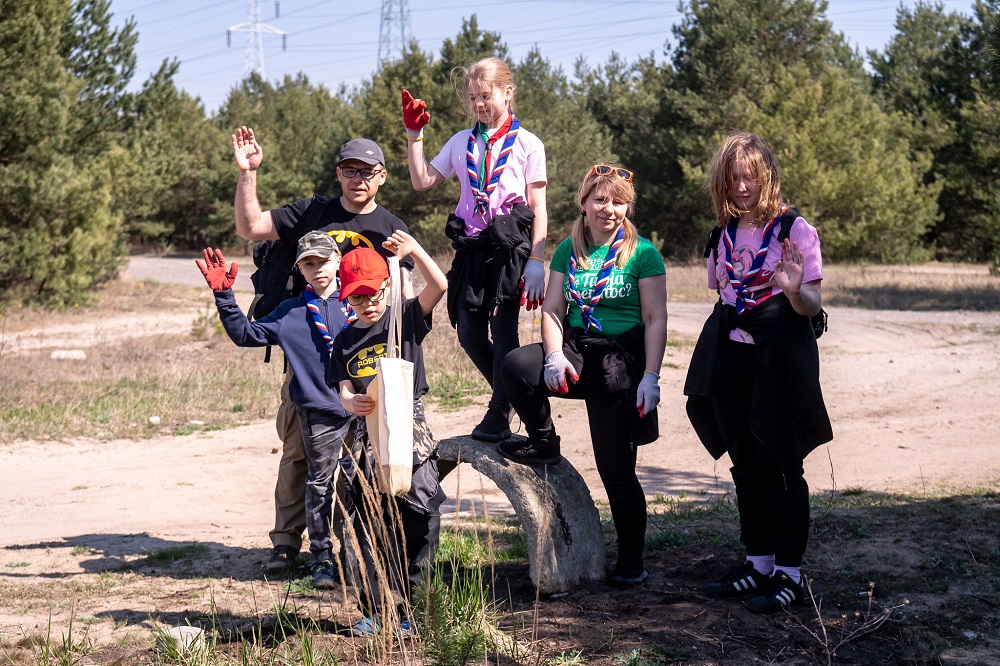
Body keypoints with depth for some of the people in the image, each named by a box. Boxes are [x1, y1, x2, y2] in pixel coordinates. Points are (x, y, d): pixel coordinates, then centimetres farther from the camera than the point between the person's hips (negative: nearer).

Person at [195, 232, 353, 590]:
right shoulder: (290, 313, 7)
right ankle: (322, 558, 16)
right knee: (319, 485, 5)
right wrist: (224, 296, 0)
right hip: (319, 412, 0)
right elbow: (245, 334, 8)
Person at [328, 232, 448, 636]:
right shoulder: (345, 341, 12)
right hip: (368, 434, 3)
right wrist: (352, 403, -19)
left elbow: (439, 286, -12)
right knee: (364, 526, 3)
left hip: (409, 427, -3)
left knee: (415, 525, -3)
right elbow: (344, 392, 4)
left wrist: (414, 250, -23)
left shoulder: (406, 318, 4)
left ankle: (408, 607, 8)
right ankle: (375, 609, 12)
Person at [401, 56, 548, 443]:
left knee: (503, 330, -6)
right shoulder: (461, 143, 16)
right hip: (471, 248, 5)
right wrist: (414, 136, 7)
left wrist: (536, 260, -9)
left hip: (510, 246, -5)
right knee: (469, 333, 3)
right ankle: (510, 395, 25)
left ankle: (499, 417, 5)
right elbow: (422, 181, 14)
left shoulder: (527, 144, 2)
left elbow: (538, 208, -1)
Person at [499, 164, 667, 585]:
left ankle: (631, 560, 15)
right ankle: (543, 444, -1)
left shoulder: (643, 254, -2)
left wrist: (650, 377, -13)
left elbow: (656, 319, -5)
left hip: (621, 360, -3)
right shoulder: (569, 251, 9)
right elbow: (552, 309, 5)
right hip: (576, 350, 4)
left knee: (616, 467, -2)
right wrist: (555, 355, -14)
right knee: (516, 367, -27)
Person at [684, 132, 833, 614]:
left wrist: (794, 290, -30)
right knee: (745, 465, 11)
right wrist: (715, 349, 13)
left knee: (779, 466, -3)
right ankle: (758, 563, 23)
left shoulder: (795, 230, -6)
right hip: (730, 357, 6)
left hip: (779, 356, -6)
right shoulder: (724, 234, 11)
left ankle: (789, 573, 5)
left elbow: (813, 305, -9)